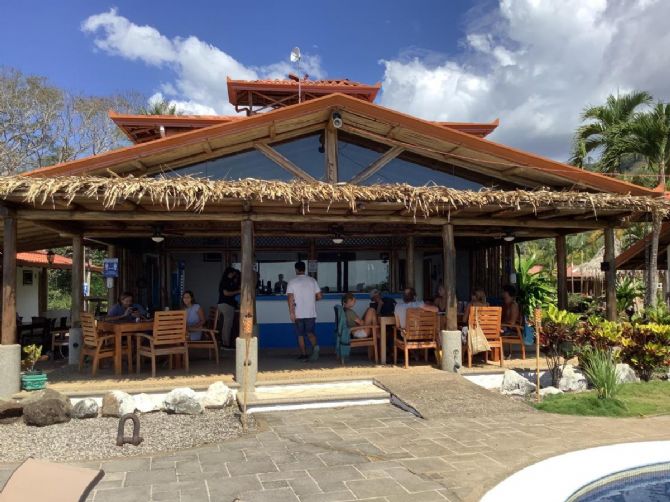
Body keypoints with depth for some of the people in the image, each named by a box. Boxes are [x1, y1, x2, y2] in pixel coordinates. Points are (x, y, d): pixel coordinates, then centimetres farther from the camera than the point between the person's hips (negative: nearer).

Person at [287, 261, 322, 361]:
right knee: (310, 333, 10)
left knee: (300, 335, 11)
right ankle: (315, 346, -18)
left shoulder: (292, 282, -3)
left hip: (298, 313, -2)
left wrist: (291, 312, -10)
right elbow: (319, 296, 3)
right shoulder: (312, 280, 4)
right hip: (311, 313, 2)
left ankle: (304, 354, 14)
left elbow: (290, 298, -11)